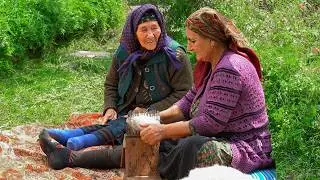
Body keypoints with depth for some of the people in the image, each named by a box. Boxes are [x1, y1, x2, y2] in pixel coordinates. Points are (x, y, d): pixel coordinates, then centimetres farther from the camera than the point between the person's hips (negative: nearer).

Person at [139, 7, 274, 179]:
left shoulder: (230, 69, -22)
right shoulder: (210, 65, 10)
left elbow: (212, 122, -24)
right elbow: (188, 102, 11)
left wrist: (164, 130, -20)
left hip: (246, 150, -10)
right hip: (222, 139, 10)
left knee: (189, 148, -34)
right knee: (163, 142, 3)